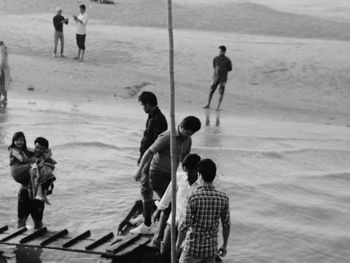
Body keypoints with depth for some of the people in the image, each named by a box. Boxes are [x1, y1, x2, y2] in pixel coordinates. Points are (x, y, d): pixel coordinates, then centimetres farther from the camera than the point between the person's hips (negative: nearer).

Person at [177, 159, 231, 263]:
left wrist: (178, 244, 1)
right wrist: (224, 245, 16)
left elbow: (185, 225, -14)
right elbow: (226, 225, 2)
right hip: (211, 249, 3)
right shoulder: (223, 198, -5)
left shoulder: (193, 197, -17)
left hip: (193, 247, -3)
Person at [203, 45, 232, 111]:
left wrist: (223, 71, -1)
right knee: (211, 91, 5)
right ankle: (208, 105, 18)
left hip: (223, 79, -2)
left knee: (221, 93, 1)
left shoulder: (228, 60, -9)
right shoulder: (215, 59, -2)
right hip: (215, 78, 3)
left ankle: (218, 106, 10)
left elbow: (230, 69, 4)